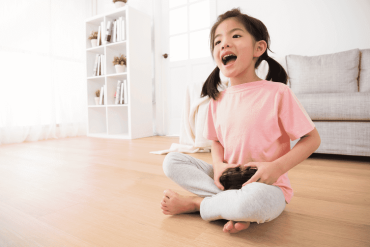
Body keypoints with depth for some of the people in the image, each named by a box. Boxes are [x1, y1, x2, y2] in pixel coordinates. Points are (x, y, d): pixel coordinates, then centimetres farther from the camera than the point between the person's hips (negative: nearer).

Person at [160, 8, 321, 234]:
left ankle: (195, 203, -9)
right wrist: (218, 165, -9)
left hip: (267, 186, -5)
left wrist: (277, 167, -20)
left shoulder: (277, 93, -11)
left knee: (253, 200, -40)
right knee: (171, 161, -5)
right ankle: (234, 206, -16)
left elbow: (312, 139, -6)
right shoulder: (218, 100, 3)